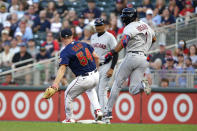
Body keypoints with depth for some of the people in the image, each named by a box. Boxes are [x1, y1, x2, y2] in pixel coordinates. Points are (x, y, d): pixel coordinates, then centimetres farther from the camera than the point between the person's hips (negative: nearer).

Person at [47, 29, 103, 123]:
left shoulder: (65, 52, -10)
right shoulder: (83, 44, 7)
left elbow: (62, 68, -23)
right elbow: (96, 57, 10)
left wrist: (56, 83, -33)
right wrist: (96, 68, 28)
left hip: (84, 79, -6)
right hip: (95, 76, 6)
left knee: (68, 94, 16)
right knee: (90, 89, 38)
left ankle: (69, 119, 23)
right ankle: (97, 109, 20)